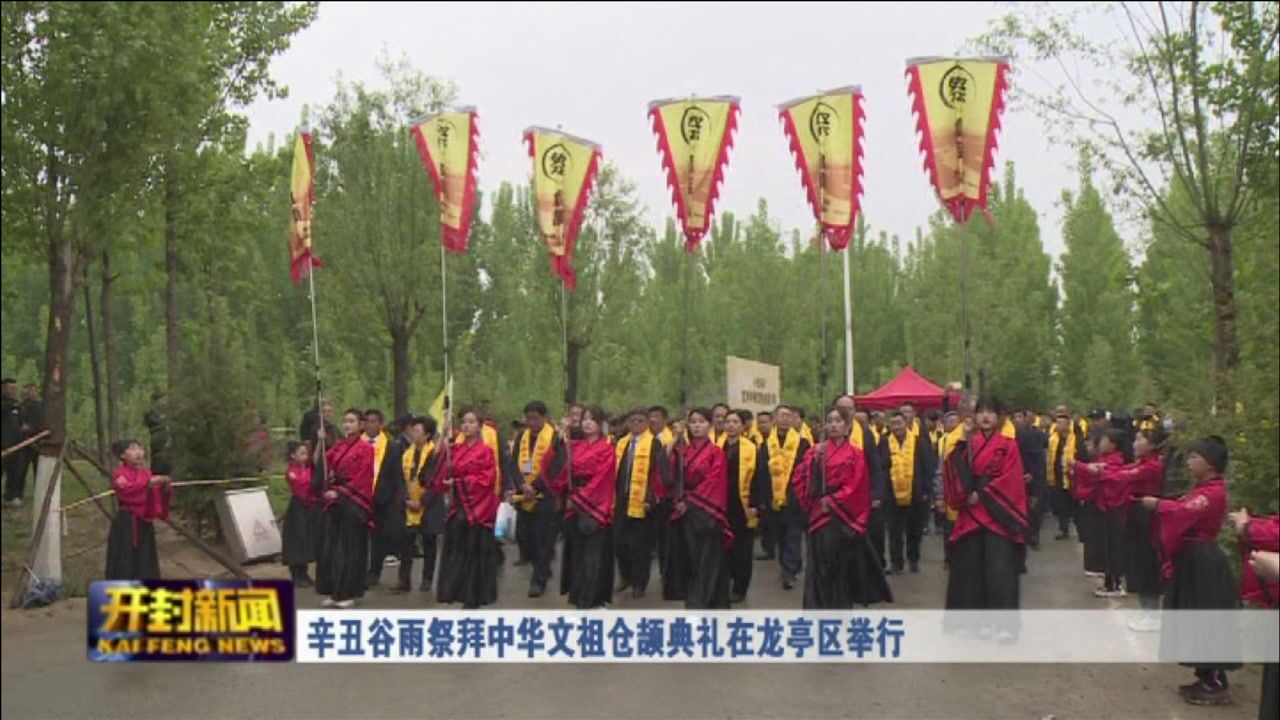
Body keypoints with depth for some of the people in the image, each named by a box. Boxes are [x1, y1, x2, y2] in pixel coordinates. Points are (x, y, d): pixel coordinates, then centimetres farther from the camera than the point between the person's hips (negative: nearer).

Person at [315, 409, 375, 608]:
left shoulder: (365, 448, -6)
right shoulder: (338, 446, 12)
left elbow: (362, 479, -10)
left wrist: (340, 491, -13)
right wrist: (320, 441, -4)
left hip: (353, 502, -6)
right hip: (335, 501, 6)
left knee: (349, 547, 0)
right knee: (330, 545, 6)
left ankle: (348, 593, 7)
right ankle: (333, 591, 14)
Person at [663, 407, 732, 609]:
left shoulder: (716, 452, -3)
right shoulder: (682, 451, 11)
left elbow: (713, 483, -10)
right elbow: (674, 479, 8)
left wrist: (690, 502, -12)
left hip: (705, 514, -5)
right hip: (684, 513, 5)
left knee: (706, 561, -3)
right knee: (687, 560, 8)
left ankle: (700, 605, -1)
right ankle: (694, 603, 16)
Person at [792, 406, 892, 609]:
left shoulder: (855, 454, 1)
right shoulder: (815, 452, 8)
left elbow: (856, 487, -7)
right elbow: (800, 478, 2)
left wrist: (833, 502, -12)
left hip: (842, 517, -2)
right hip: (819, 516, 2)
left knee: (841, 568, 2)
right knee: (820, 567, 3)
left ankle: (840, 606, 11)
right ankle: (819, 607, 9)